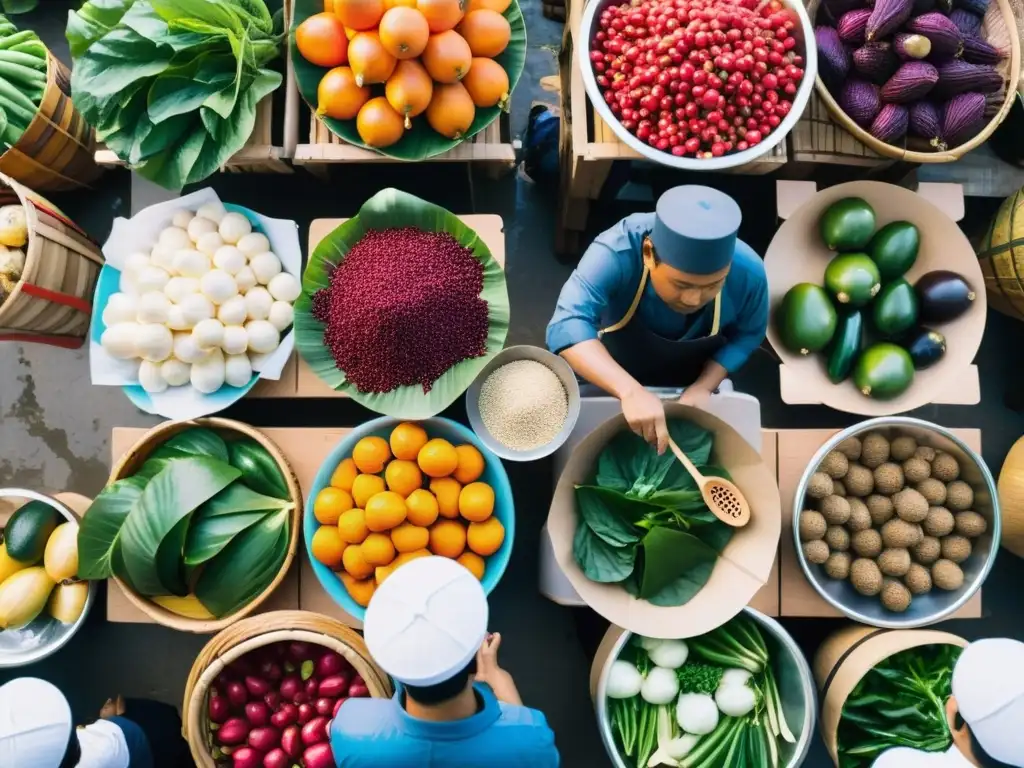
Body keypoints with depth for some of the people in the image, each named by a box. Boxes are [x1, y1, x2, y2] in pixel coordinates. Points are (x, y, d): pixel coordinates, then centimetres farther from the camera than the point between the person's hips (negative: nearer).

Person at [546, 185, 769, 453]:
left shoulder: (748, 272, -30)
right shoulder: (616, 253, -41)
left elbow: (747, 334, -10)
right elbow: (568, 325, -53)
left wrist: (704, 386, -24)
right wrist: (630, 391, -65)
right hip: (615, 384, -1)